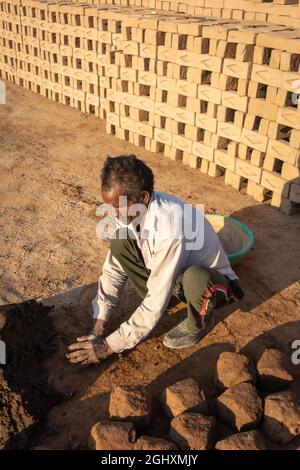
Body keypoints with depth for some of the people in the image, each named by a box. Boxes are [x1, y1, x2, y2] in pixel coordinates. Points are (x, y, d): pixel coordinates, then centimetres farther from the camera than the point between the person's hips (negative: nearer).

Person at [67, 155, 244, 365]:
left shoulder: (169, 228, -38)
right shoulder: (129, 210, -16)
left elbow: (156, 305, -33)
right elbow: (114, 269, -8)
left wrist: (109, 346, -25)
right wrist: (99, 326, -13)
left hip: (211, 283, -5)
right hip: (170, 276, 5)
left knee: (195, 278, -41)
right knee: (119, 240, -15)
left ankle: (200, 322, -5)